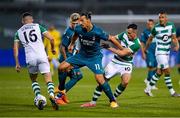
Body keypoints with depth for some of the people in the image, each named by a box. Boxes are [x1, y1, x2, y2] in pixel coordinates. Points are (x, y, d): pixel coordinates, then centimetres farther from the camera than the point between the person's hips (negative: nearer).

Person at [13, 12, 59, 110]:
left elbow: (15, 48, 12)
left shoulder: (19, 32, 18)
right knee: (48, 79, -2)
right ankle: (51, 95, -30)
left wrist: (17, 63, 15)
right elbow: (51, 38, 7)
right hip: (41, 56, -1)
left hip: (30, 58, 1)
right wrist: (52, 49, 25)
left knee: (33, 80, 23)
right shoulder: (38, 27, 13)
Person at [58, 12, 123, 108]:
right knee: (62, 67, -3)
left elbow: (111, 39, -14)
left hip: (95, 57, -5)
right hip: (82, 55, 5)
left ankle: (112, 101, -4)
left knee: (99, 78, -20)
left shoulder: (97, 31, -26)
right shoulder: (78, 29, -13)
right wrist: (72, 44, 27)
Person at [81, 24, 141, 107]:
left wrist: (109, 48, -25)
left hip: (126, 65, -4)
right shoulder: (124, 35, -6)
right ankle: (93, 102, 6)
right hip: (115, 62, 4)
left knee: (125, 81, -28)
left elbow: (122, 53, -25)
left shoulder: (136, 44, -22)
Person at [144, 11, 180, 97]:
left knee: (159, 72, 10)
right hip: (160, 52, -5)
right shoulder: (156, 28, -10)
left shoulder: (171, 26, -1)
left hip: (167, 52, 5)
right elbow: (150, 39, 5)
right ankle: (172, 92, -5)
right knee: (167, 71, -10)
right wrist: (145, 49, 15)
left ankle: (148, 89, 22)